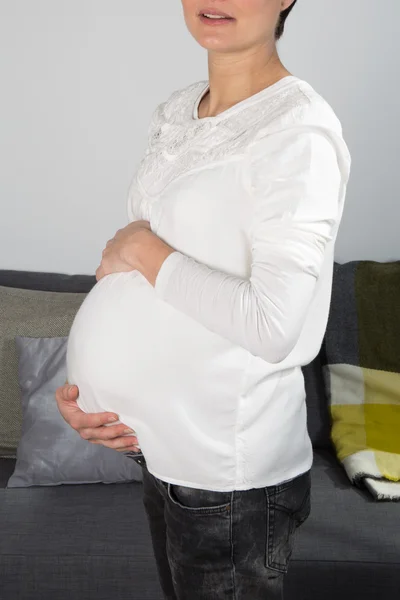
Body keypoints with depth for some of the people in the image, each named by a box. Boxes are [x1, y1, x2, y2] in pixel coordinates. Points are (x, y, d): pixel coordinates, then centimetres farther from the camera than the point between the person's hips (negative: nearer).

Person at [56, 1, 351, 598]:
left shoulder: (299, 131, -18)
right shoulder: (174, 113, 7)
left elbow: (274, 328, -27)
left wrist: (146, 251, -16)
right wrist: (82, 387, -1)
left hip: (232, 473, -7)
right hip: (165, 448, 7)